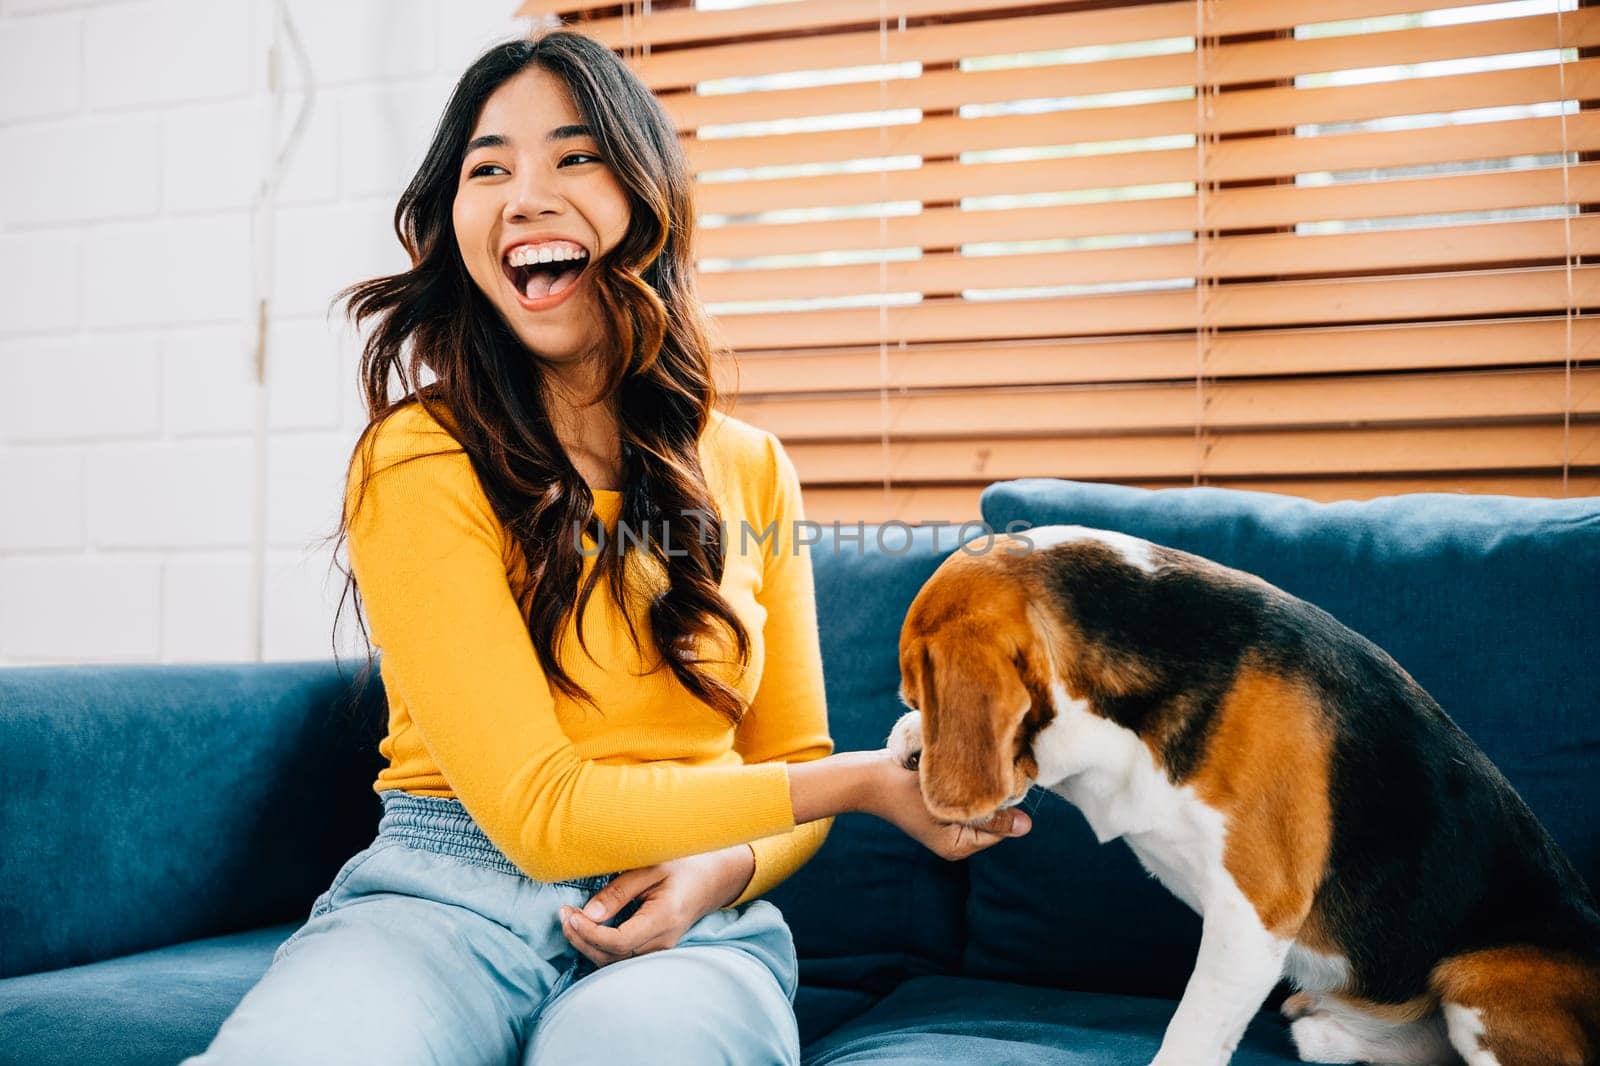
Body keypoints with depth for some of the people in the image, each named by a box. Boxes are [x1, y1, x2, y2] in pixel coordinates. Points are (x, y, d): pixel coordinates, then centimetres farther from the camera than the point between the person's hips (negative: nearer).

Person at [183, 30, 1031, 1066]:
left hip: (688, 925, 3)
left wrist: (718, 866, -8)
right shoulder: (420, 462, -7)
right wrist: (865, 779, -9)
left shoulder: (752, 471, 8)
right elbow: (536, 809, -11)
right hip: (442, 901, -2)